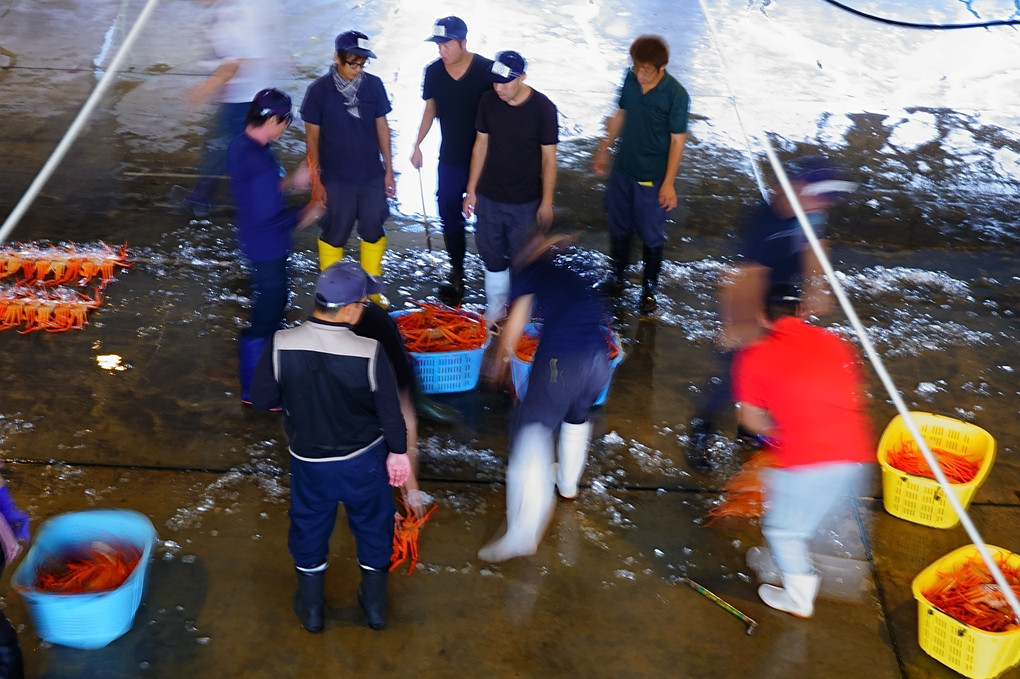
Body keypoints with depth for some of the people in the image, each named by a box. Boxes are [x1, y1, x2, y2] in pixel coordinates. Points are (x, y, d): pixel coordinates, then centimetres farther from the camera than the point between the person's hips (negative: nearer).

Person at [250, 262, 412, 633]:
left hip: (308, 461, 1)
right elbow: (390, 410, -15)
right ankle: (375, 603, 42)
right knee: (372, 525, 24)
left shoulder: (281, 345, -22)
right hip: (363, 460, -1)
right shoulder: (370, 352, -27)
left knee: (309, 527, 25)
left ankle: (311, 608, 43)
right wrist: (398, 451, 3)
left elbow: (261, 400, -9)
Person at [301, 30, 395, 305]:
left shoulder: (373, 85, -4)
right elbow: (312, 135, -5)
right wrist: (316, 179, -6)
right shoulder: (319, 90, -11)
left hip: (372, 176, 3)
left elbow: (382, 127, 4)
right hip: (337, 178, -3)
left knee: (373, 231, 13)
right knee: (335, 234, 10)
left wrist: (389, 169, 5)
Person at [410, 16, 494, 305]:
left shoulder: (487, 70, -16)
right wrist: (417, 145, 3)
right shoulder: (433, 72, -4)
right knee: (450, 216, 11)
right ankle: (457, 270, 27)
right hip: (450, 160, 4)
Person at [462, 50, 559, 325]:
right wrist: (471, 189, 6)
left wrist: (547, 202, -10)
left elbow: (549, 157, -10)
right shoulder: (488, 101, -5)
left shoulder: (542, 108, -15)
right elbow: (481, 145, 4)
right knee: (492, 254, 14)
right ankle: (495, 309, 32)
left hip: (525, 201, -3)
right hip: (489, 196, 4)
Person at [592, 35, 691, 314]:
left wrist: (669, 183, -15)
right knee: (619, 227, 20)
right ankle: (617, 276, 41)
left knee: (651, 236, 10)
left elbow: (677, 140, -16)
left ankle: (649, 289, 28)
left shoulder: (676, 95, -21)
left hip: (652, 177, -5)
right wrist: (603, 150, 16)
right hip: (622, 169, 5)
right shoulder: (630, 79, -7)